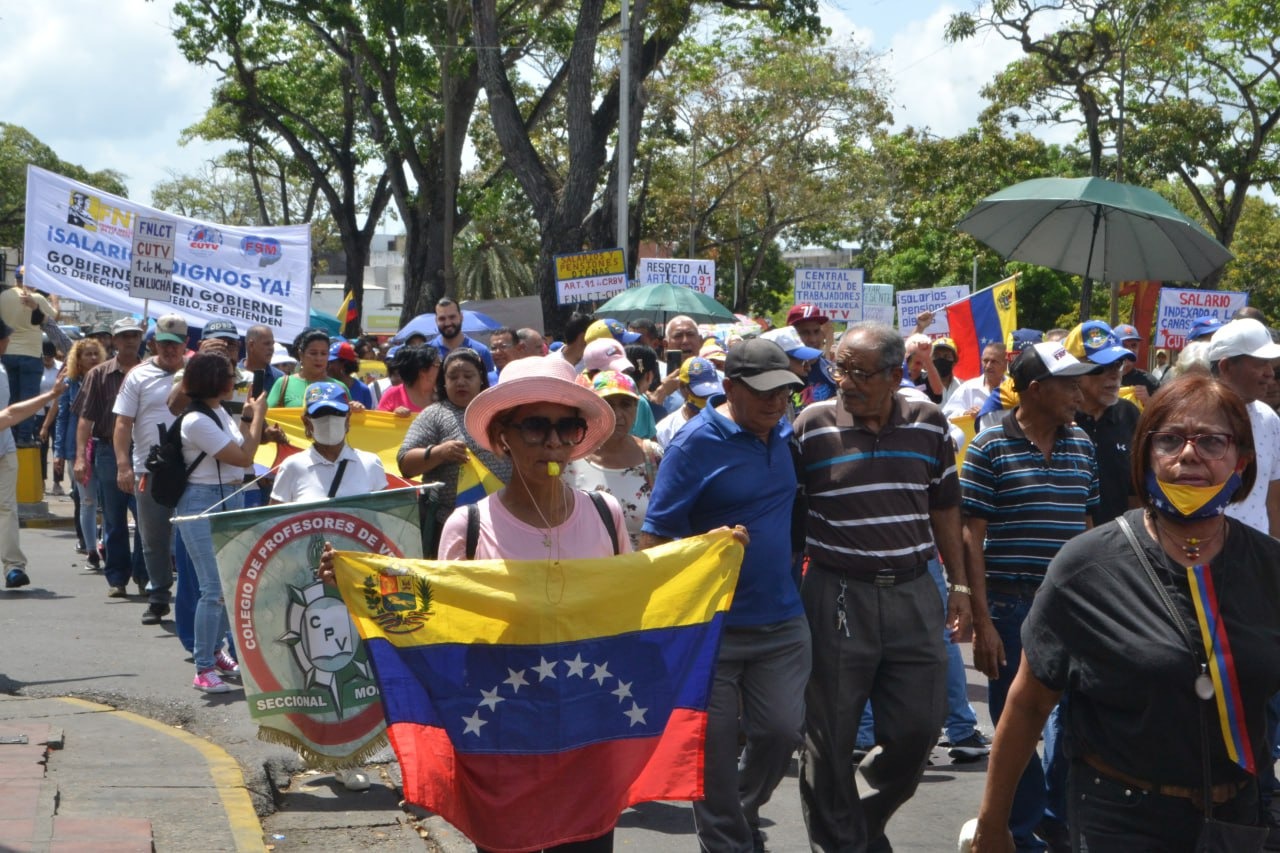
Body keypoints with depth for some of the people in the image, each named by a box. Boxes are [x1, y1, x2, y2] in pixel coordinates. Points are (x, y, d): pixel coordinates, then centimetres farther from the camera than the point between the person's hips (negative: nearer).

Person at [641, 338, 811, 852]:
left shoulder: (784, 433, 7)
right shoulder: (696, 443, -11)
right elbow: (655, 538, -12)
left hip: (781, 619, 5)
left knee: (782, 729, 4)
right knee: (715, 743, 1)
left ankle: (744, 811, 31)